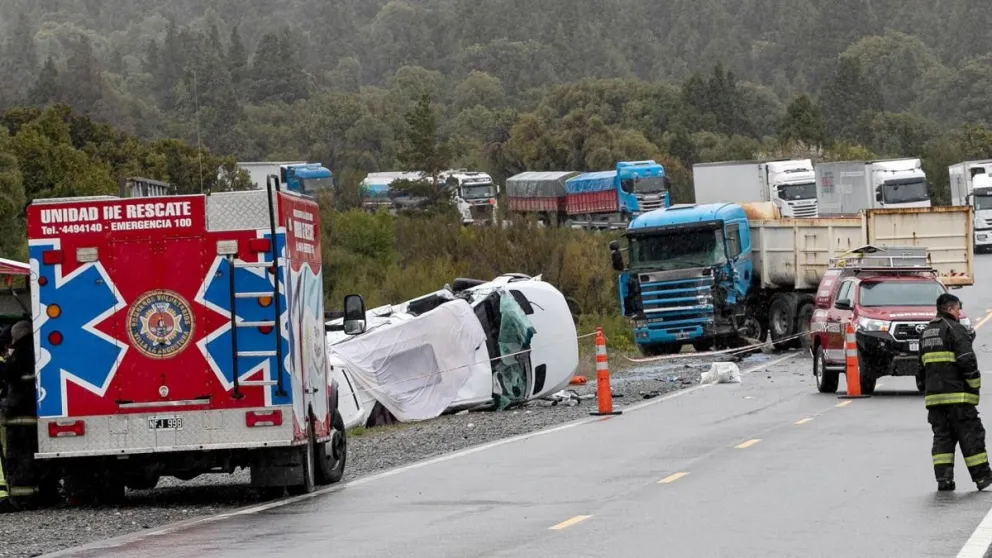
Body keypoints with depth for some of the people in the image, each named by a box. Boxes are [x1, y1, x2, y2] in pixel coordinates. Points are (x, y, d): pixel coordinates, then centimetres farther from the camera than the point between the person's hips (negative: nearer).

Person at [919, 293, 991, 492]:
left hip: (934, 395, 7)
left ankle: (943, 478, -1)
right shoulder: (955, 329, -8)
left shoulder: (926, 333, 18)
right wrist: (975, 386, -7)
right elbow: (967, 361, -16)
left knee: (942, 436, 8)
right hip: (957, 394, -7)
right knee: (970, 435, 0)